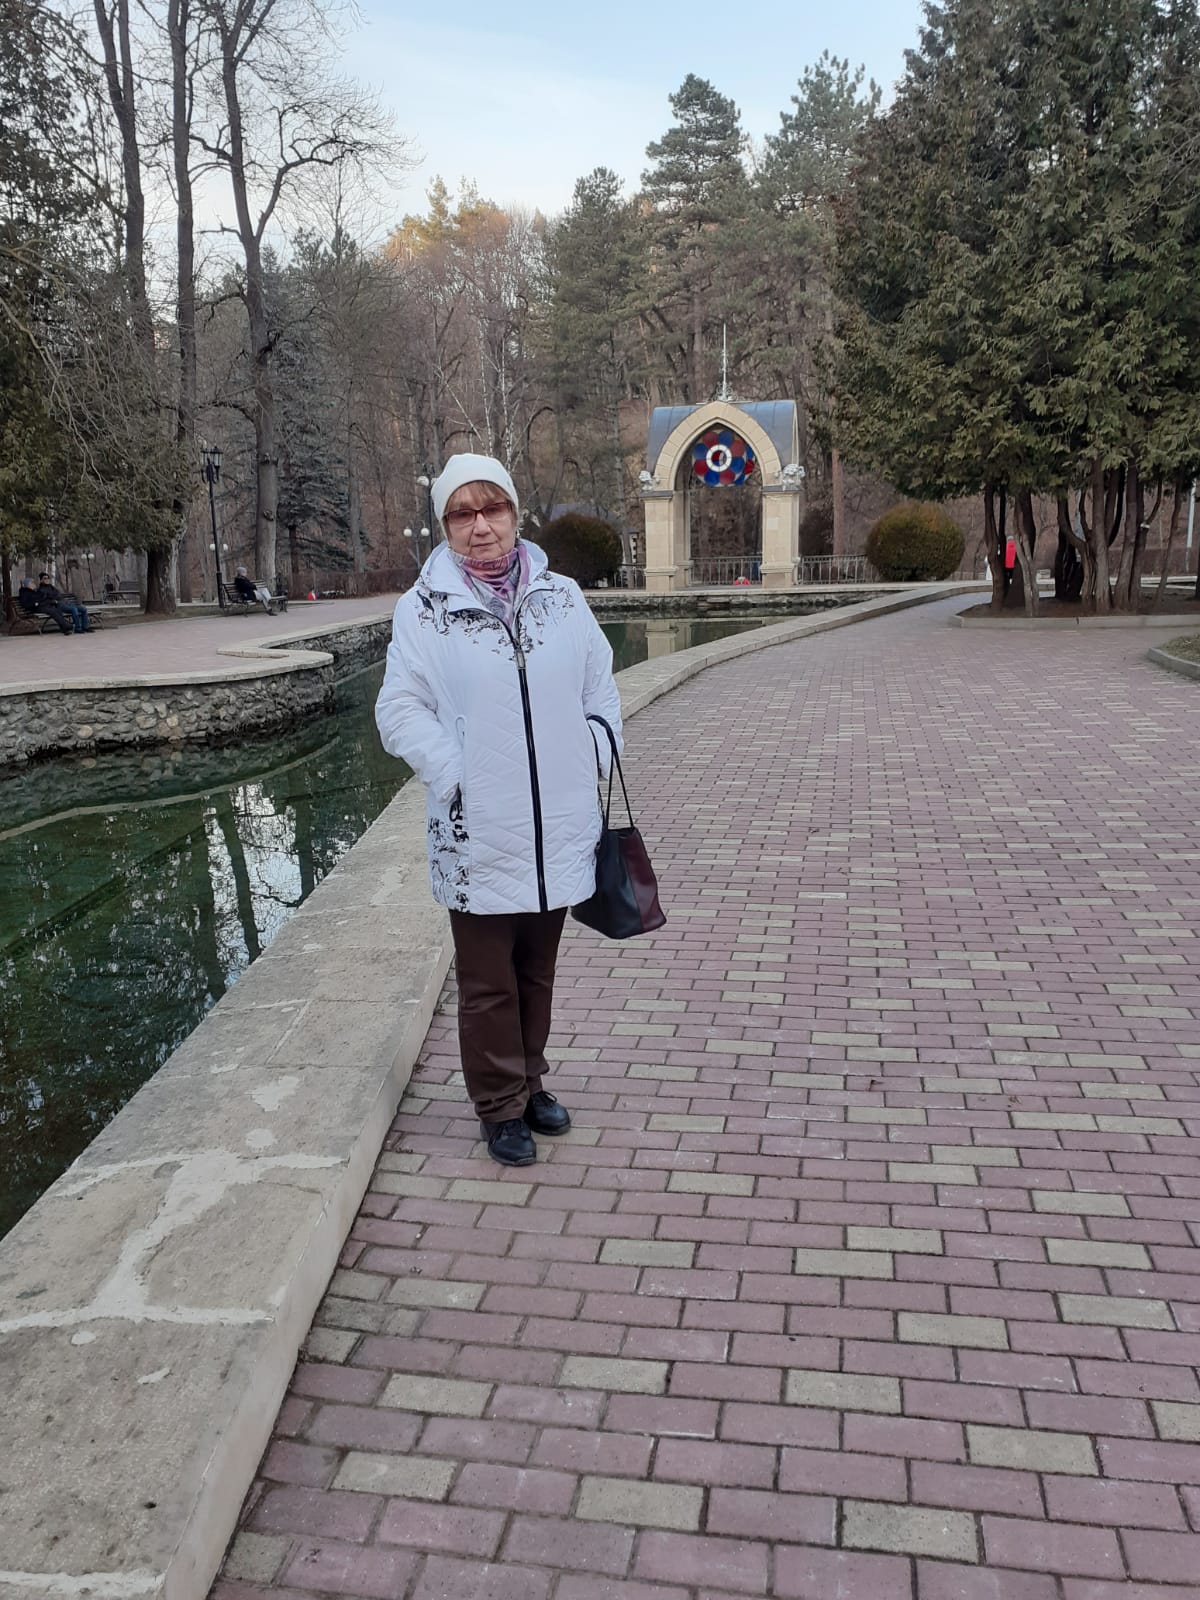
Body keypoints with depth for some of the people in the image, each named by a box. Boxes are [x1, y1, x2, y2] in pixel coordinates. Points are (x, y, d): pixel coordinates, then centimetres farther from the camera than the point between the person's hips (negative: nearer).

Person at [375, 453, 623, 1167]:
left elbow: (601, 688, 12)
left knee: (537, 971, 19)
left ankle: (531, 1082, 38)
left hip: (557, 827, 3)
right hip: (477, 834, -3)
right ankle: (502, 1107, 26)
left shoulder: (563, 597, 5)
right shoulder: (423, 608, -4)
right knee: (488, 983, 9)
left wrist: (596, 757, 1)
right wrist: (454, 775, -14)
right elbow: (400, 710, -5)